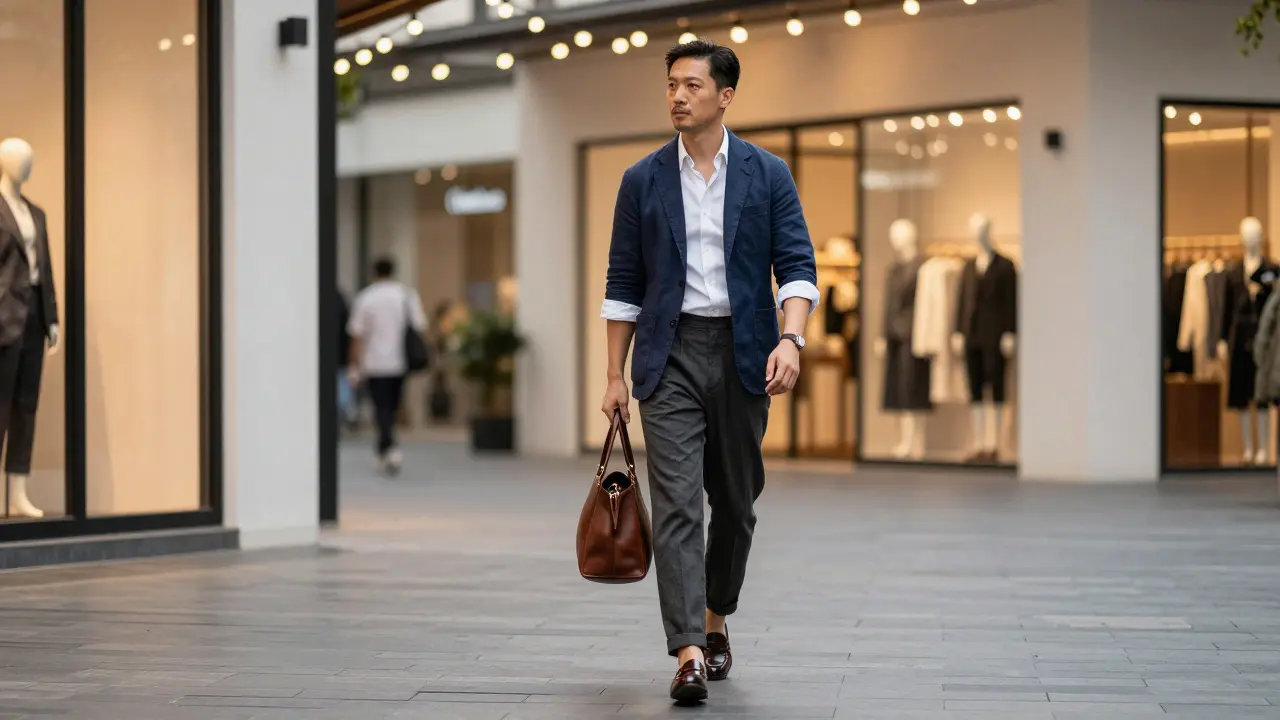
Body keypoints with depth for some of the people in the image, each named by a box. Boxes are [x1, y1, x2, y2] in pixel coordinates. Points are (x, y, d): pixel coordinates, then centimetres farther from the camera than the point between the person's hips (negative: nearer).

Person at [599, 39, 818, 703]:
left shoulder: (767, 175, 3)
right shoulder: (642, 181, 5)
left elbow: (796, 267, -2)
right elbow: (623, 285, 8)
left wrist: (790, 338, -19)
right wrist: (615, 375, 4)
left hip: (743, 353, 1)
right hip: (670, 354, -1)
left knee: (735, 501, 12)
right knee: (676, 503, -11)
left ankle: (715, 620, 34)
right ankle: (688, 654, -16)